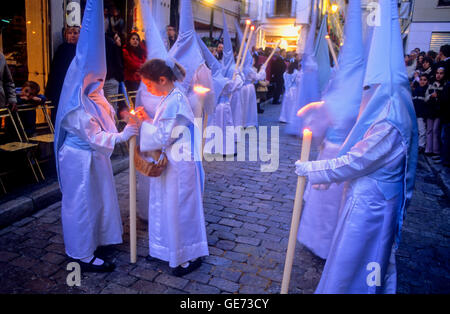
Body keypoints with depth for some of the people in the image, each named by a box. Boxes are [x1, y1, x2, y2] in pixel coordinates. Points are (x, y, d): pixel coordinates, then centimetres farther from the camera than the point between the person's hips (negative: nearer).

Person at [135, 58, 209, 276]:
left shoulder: (174, 102, -22)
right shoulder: (169, 98, 9)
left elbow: (162, 138, -22)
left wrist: (141, 124, -12)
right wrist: (147, 120, 4)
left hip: (180, 165, -9)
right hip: (171, 162, 10)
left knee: (179, 208, 4)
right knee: (168, 206, 19)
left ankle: (189, 257, 23)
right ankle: (169, 249, 39)